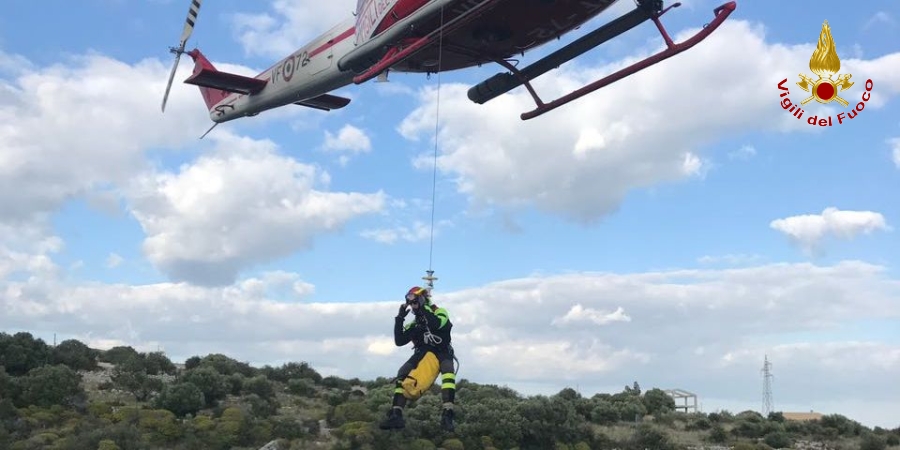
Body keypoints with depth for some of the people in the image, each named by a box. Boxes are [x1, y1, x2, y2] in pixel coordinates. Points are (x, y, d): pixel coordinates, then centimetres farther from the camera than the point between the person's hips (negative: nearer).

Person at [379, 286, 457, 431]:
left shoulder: (440, 313, 2)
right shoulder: (414, 324, 17)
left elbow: (436, 324, -24)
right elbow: (399, 341, 5)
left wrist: (424, 308, -17)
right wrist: (400, 318, 1)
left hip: (442, 352, -5)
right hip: (422, 354, 5)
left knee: (448, 374, -37)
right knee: (402, 376, -17)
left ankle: (447, 416, -41)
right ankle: (396, 415, -18)